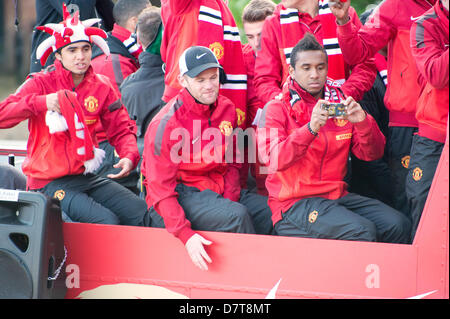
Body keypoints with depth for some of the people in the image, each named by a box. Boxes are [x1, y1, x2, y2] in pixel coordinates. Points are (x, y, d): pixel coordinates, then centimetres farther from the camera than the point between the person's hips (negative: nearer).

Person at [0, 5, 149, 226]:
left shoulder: (101, 87, 7)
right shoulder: (41, 84, -6)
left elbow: (120, 130, 9)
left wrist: (129, 156, -12)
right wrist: (40, 102, -27)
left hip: (86, 177, 5)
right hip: (48, 182, -5)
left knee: (138, 211, -11)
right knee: (106, 221, -24)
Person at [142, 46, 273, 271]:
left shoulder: (226, 109, 4)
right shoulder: (166, 124, -17)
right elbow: (160, 189, -18)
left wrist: (230, 200, -6)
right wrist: (186, 235, -29)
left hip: (217, 190, 7)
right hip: (179, 195, -7)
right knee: (237, 215, -28)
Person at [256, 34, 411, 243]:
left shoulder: (340, 104, 13)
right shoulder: (276, 109, -2)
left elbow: (372, 154, 8)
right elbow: (275, 161, -17)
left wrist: (362, 122, -12)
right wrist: (310, 129, -31)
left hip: (338, 196, 5)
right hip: (294, 203, -5)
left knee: (398, 225, -15)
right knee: (361, 231, -27)